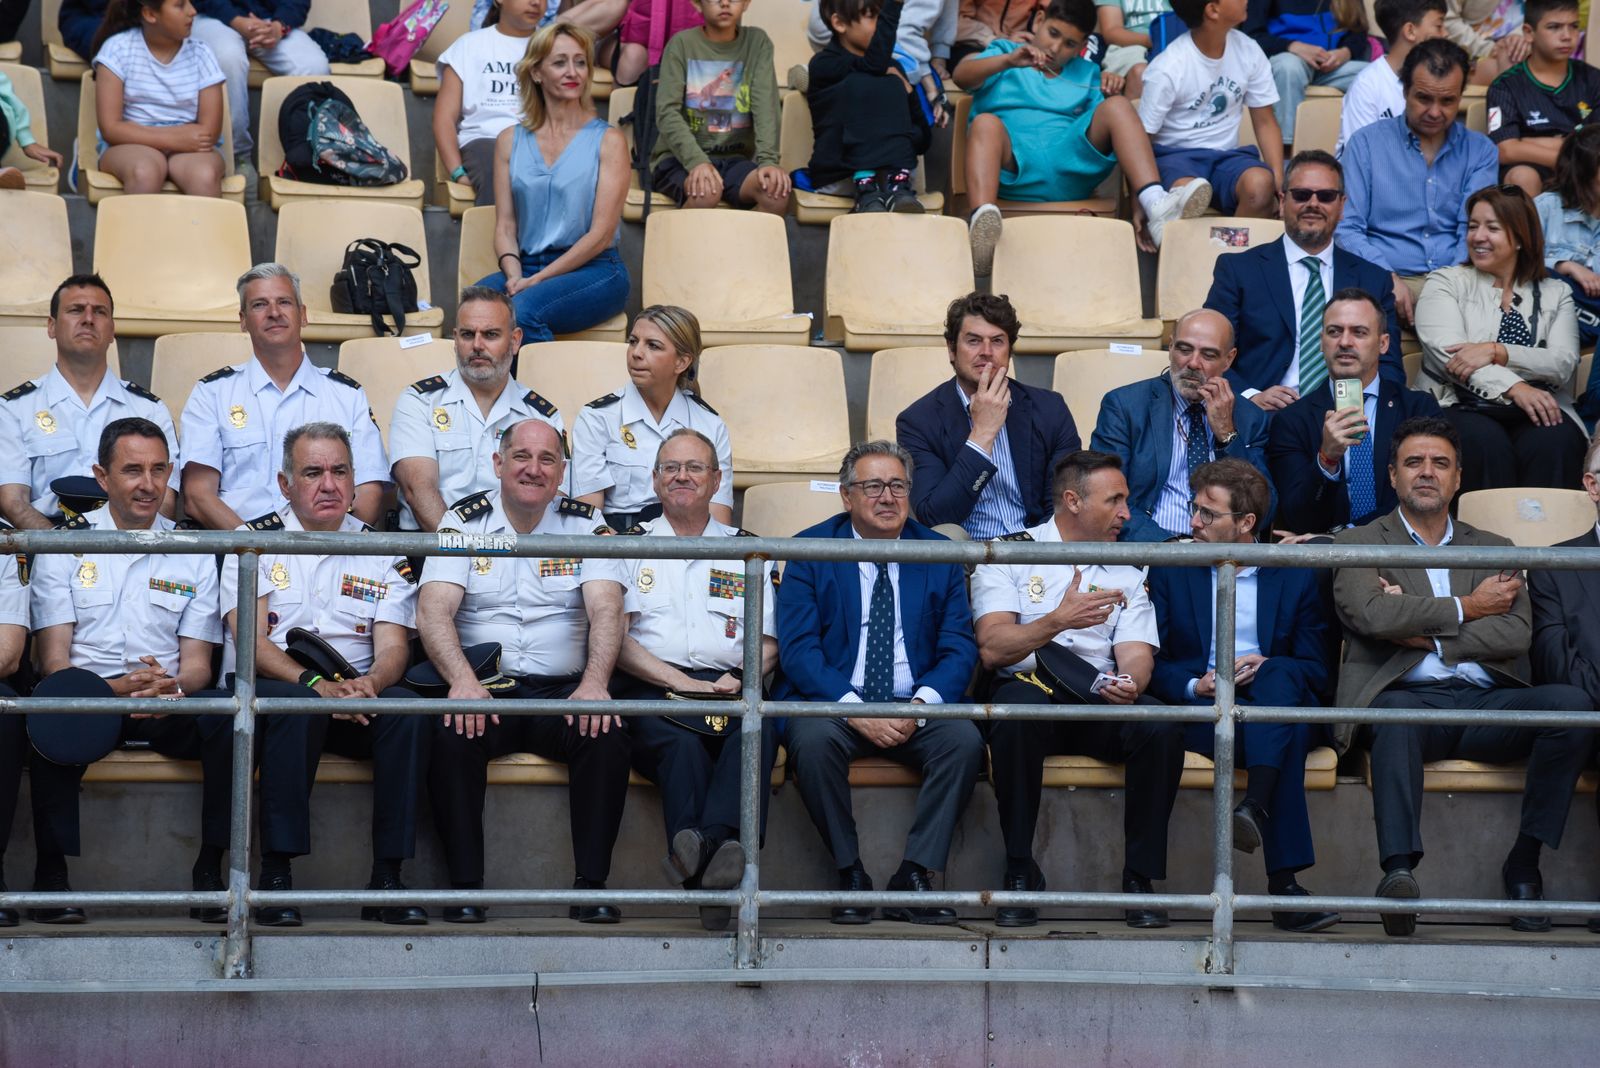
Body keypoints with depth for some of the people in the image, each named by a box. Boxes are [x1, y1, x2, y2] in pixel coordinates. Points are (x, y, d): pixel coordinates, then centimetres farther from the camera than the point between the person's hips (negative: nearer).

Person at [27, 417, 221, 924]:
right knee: (59, 694, -39)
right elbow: (53, 661, 0)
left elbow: (197, 664, 11)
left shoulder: (193, 554, 16)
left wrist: (172, 686, -15)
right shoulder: (64, 546, 9)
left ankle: (210, 871, -17)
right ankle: (51, 873, -31)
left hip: (169, 706, 2)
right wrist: (118, 688, -20)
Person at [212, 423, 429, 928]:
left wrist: (369, 684, -22)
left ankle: (387, 878, -26)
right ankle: (275, 876, -33)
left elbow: (393, 645, 3)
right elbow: (252, 641, -6)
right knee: (299, 705, -36)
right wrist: (317, 685, -24)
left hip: (356, 703, 3)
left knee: (408, 709, -28)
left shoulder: (383, 552, 14)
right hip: (266, 693, -2)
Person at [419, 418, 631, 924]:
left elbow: (606, 608, -6)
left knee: (607, 734, -28)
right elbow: (434, 611, -8)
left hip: (561, 689, 1)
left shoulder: (585, 525, 8)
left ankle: (592, 886, -23)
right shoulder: (465, 522, 5)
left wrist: (594, 683, -26)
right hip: (482, 691, -1)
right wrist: (463, 681, -28)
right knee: (453, 734, -32)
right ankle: (465, 887, -26)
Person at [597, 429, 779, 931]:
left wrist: (742, 679, -5)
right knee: (681, 742, -37)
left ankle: (712, 841, -59)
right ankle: (709, 886, -55)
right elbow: (612, 637, 6)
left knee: (760, 725, -36)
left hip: (729, 691, 1)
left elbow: (770, 640, 19)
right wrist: (679, 682, -8)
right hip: (649, 689, -1)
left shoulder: (748, 551, 25)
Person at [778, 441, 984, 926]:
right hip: (831, 702, -2)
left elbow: (959, 648, 4)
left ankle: (914, 878, -21)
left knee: (964, 739, -29)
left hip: (915, 709, 2)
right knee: (813, 739, -34)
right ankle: (850, 876, -19)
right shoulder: (810, 552, 3)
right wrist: (854, 709, -21)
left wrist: (921, 704, -17)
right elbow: (797, 647, -6)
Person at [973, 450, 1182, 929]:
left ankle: (1140, 877, -18)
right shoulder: (1009, 555, 5)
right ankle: (1019, 872, -24)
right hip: (1026, 690, -3)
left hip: (1101, 701, 3)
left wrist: (1130, 683, -21)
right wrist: (1057, 622, -26)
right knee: (1017, 715, -38)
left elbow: (1136, 654, 4)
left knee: (1161, 727, -28)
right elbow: (993, 648, -9)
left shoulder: (1128, 570, 17)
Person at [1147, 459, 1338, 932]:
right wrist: (1195, 685, -14)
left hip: (1278, 703, 1)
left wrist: (1268, 667, -12)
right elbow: (1153, 666, 6)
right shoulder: (1170, 573, 15)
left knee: (1276, 677, -36)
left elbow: (1316, 670, 8)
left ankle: (1256, 805, -51)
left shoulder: (1296, 577, 14)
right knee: (1290, 733, -34)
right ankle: (1285, 882, -46)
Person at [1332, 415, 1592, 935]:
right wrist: (1467, 608, 2)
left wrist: (1425, 634, -4)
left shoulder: (1493, 549, 24)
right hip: (1409, 698, -3)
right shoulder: (1358, 543, 16)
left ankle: (1524, 862, -19)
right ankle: (1398, 870, -53)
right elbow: (1372, 615, -6)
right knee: (1395, 716, -40)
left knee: (1571, 702, -26)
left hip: (1486, 704, 3)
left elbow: (1517, 634, 5)